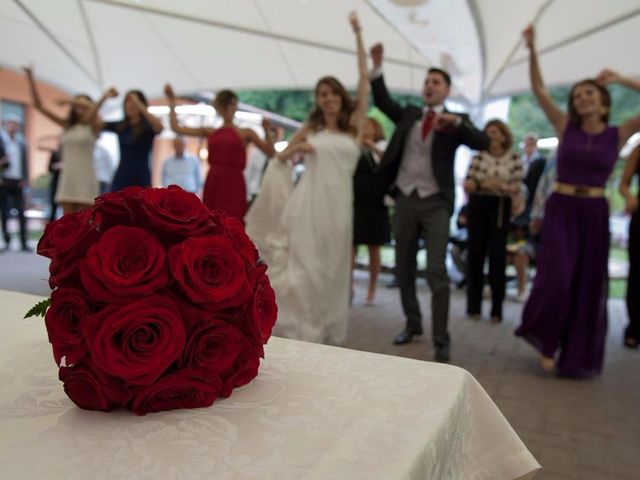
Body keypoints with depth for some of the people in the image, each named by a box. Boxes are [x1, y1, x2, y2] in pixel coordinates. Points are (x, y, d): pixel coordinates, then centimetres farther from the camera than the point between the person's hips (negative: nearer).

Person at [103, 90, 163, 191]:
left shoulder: (148, 127, -4)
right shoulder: (119, 126, 11)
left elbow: (159, 126, -27)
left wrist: (139, 105, -26)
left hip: (141, 180, -5)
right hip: (121, 179, 5)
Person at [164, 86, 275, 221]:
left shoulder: (245, 133, 7)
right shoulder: (209, 132, 15)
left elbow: (271, 153, -1)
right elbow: (176, 128, 16)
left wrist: (267, 132, -14)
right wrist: (172, 101, 16)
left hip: (233, 185, -4)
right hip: (212, 184, 4)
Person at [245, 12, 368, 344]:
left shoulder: (354, 125, 8)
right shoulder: (311, 127, 11)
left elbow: (364, 80, 4)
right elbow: (281, 156, 19)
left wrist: (358, 35, 6)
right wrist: (296, 150, -3)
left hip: (339, 203, 1)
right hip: (309, 200, 0)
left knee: (330, 269, 8)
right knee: (302, 266, -3)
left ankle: (326, 334, 20)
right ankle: (297, 331, 6)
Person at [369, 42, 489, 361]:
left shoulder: (455, 122, 3)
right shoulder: (409, 115, 13)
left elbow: (483, 143, -10)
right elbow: (382, 102, 5)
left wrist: (457, 121, -23)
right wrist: (377, 66, -4)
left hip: (436, 203, -4)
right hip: (405, 200, 4)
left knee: (436, 271, -9)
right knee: (404, 268, 11)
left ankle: (441, 340, -2)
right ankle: (413, 323, 28)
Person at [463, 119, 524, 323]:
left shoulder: (514, 159, 2)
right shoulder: (478, 157, 4)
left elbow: (517, 188, 0)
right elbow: (466, 184, 0)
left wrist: (503, 186, -19)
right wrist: (483, 184, -18)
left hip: (501, 208, -1)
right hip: (477, 206, 1)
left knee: (497, 255, -2)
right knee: (476, 253, 3)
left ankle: (496, 308, 6)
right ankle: (474, 305, 13)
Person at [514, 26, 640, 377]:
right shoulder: (565, 127, 3)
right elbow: (539, 91, -2)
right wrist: (532, 50, -10)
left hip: (595, 214, 1)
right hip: (560, 211, -1)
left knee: (588, 287, 5)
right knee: (556, 280, -12)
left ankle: (578, 358, 21)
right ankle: (545, 342, 15)